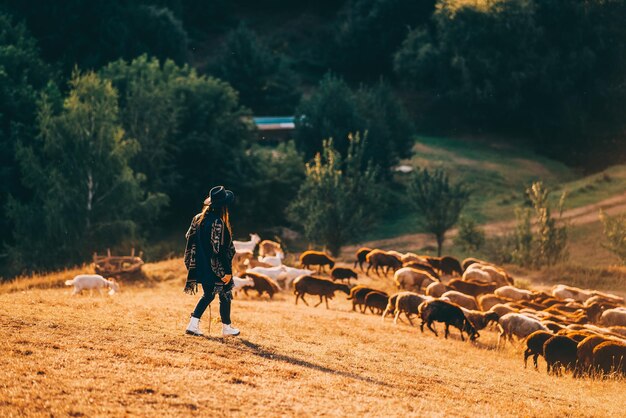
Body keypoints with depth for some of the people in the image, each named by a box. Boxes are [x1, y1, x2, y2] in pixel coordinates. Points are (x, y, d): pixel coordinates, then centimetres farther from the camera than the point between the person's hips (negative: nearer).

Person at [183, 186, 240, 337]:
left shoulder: (198, 218, 1)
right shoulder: (218, 223, -21)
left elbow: (189, 238, 8)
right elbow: (220, 249, -22)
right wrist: (227, 271, -17)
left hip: (201, 266, 7)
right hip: (216, 268, -7)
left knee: (208, 295, 18)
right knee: (225, 295, 10)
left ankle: (193, 324, 8)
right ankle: (226, 327, 19)